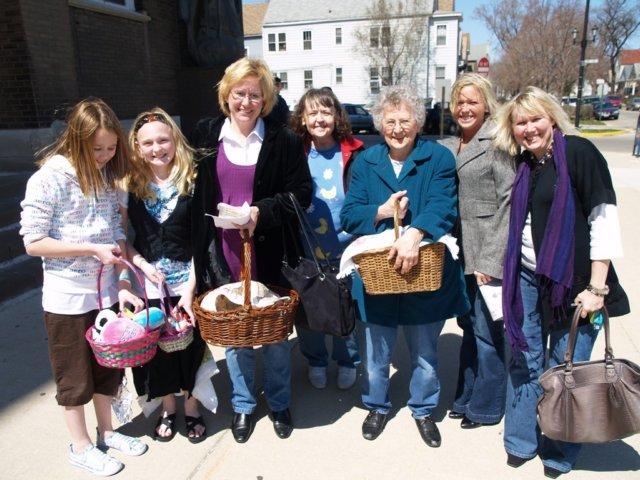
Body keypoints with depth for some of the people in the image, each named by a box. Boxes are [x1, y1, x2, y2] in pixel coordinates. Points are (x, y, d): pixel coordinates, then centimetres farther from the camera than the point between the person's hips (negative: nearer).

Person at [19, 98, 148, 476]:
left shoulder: (106, 176, 1)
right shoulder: (48, 180, -16)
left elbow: (117, 233, 5)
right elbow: (33, 242, -15)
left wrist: (121, 282, -4)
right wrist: (93, 249, -20)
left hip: (107, 292, 5)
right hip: (68, 298, -5)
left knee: (109, 367, 19)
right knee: (75, 375, 12)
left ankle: (106, 431, 40)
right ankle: (81, 446, 32)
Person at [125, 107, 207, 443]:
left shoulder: (191, 183, -6)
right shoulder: (130, 186, -1)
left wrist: (190, 288, -12)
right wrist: (144, 265, -15)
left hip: (187, 282, -1)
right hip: (149, 284, 2)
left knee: (190, 345, 10)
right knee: (157, 347, 13)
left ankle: (191, 409, 33)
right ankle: (167, 408, 36)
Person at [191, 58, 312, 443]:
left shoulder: (284, 140, -4)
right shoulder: (206, 135, 3)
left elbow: (301, 193, -5)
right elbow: (195, 192, 6)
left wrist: (262, 212, -21)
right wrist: (198, 248, 2)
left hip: (268, 255, -1)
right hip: (223, 254, 2)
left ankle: (280, 402, 35)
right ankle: (243, 404, 36)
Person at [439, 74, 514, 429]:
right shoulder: (447, 146, 11)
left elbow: (508, 202, -13)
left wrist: (491, 260, -16)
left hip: (488, 253, -6)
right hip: (459, 253, 6)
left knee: (486, 331, 4)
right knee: (468, 326, 17)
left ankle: (486, 406, 23)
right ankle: (466, 398, 32)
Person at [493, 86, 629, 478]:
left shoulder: (579, 152, -10)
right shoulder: (524, 164, 9)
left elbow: (604, 218, -13)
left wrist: (596, 287, -16)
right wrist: (509, 272, 13)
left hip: (574, 281, -5)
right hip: (528, 277, 6)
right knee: (526, 359, 12)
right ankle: (522, 442, 30)